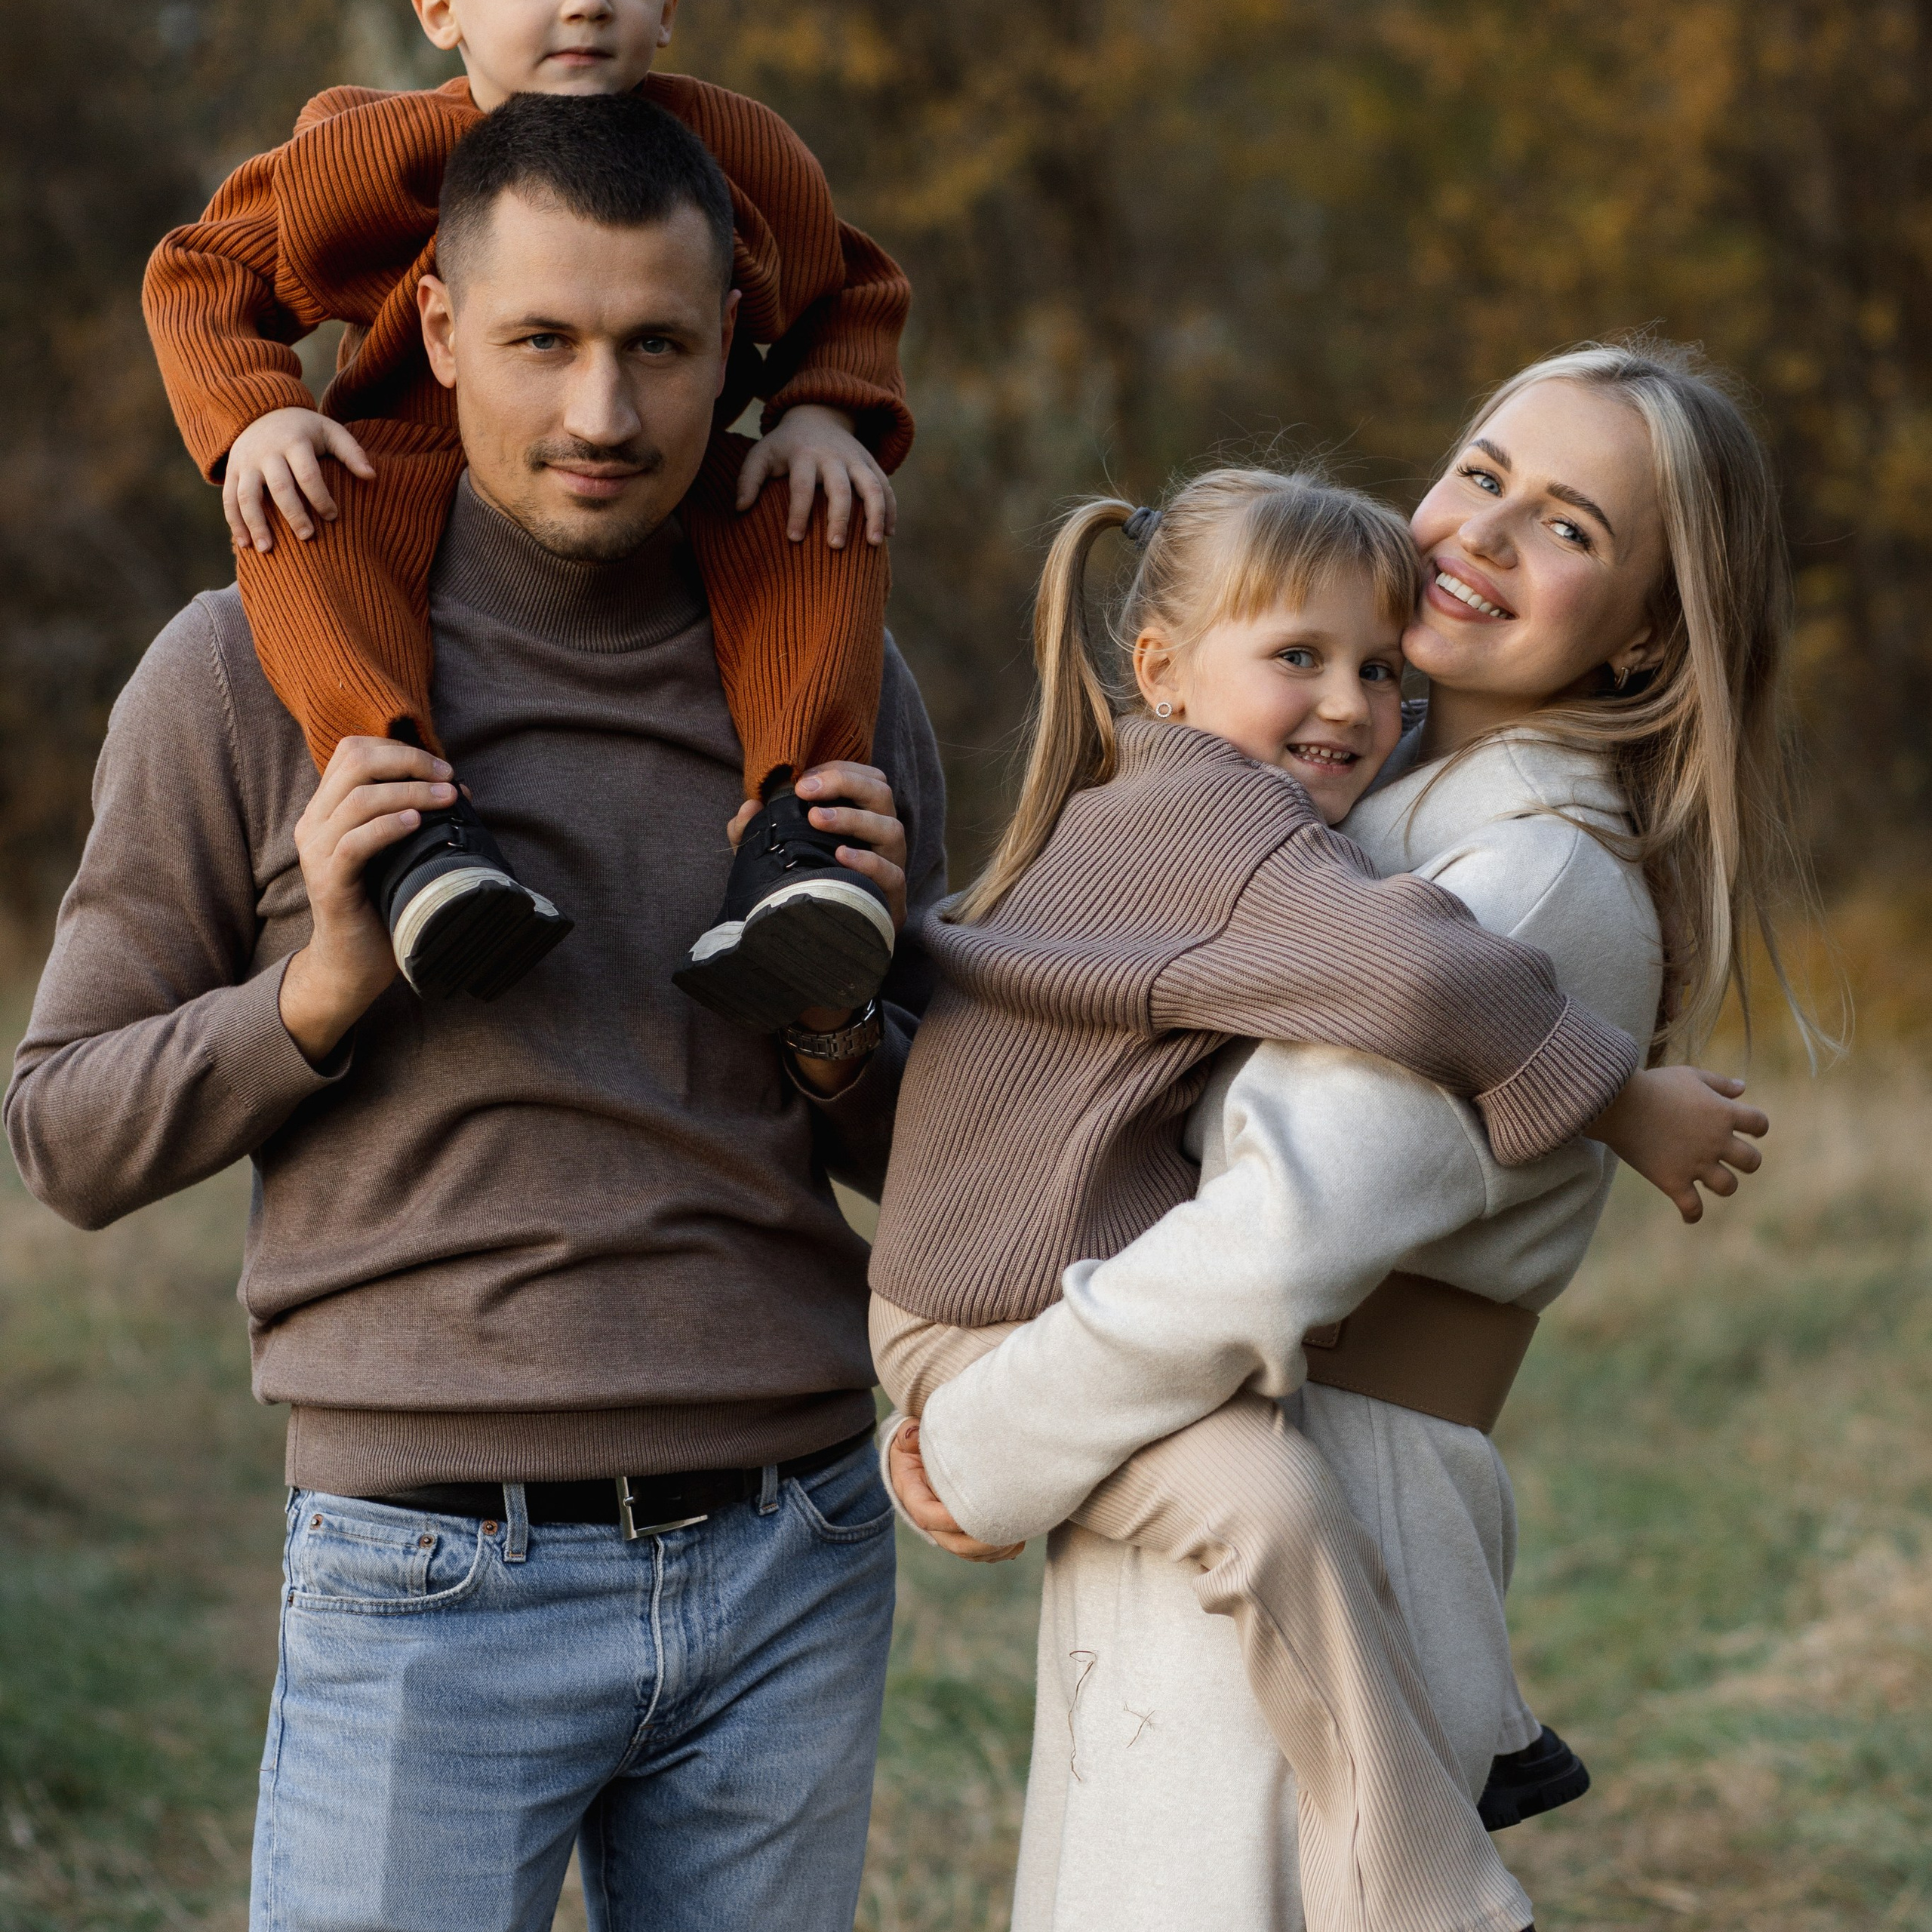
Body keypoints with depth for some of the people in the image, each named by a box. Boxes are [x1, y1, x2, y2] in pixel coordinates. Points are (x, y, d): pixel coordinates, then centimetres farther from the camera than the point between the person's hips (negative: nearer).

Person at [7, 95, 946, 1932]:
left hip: (791, 1567, 4)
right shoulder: (250, 672, -4)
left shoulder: (835, 680, 6)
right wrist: (325, 986, -15)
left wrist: (836, 1018, -7)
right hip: (437, 1579, -3)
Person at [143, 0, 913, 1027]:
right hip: (424, 472, -2)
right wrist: (255, 413, -21)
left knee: (822, 511, -27)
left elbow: (851, 296, 8)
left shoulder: (745, 151, -9)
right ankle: (410, 817, -52)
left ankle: (790, 830, -40)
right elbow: (204, 271, -2)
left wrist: (822, 413, -13)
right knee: (296, 518, -35)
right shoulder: (368, 155, -14)